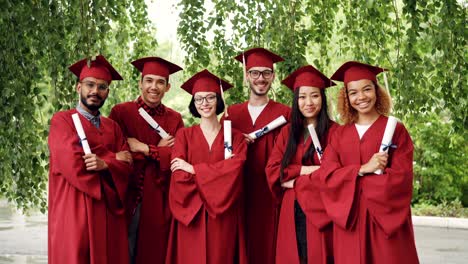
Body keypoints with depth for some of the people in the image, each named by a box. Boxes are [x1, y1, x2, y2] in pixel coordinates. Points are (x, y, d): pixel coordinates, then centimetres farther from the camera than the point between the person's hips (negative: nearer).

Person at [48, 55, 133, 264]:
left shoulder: (113, 128, 16)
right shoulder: (62, 120, 0)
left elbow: (126, 167, 4)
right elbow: (72, 162, -14)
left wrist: (105, 164, -17)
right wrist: (113, 158, -3)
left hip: (108, 214, 5)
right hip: (74, 212, -4)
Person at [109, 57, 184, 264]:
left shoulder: (174, 119, 8)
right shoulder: (120, 112, 0)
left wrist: (144, 149, -11)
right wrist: (159, 150, -8)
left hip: (158, 203, 2)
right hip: (125, 198, -2)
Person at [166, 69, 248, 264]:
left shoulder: (235, 137, 7)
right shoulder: (184, 135, 6)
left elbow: (235, 168, -11)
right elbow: (179, 176, -6)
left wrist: (193, 169, -13)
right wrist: (220, 172, -11)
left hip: (223, 217, 0)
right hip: (191, 216, 0)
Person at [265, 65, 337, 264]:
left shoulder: (333, 131, -4)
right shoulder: (287, 132, 10)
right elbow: (272, 170, 2)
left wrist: (294, 180, -7)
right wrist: (303, 170, -12)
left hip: (319, 211, -4)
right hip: (291, 213, 4)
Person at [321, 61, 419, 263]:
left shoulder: (395, 130, 0)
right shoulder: (339, 135, 10)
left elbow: (401, 177, -8)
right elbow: (328, 175, -1)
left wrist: (350, 181, -9)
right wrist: (362, 169, -17)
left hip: (386, 219, -2)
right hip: (348, 219, 3)